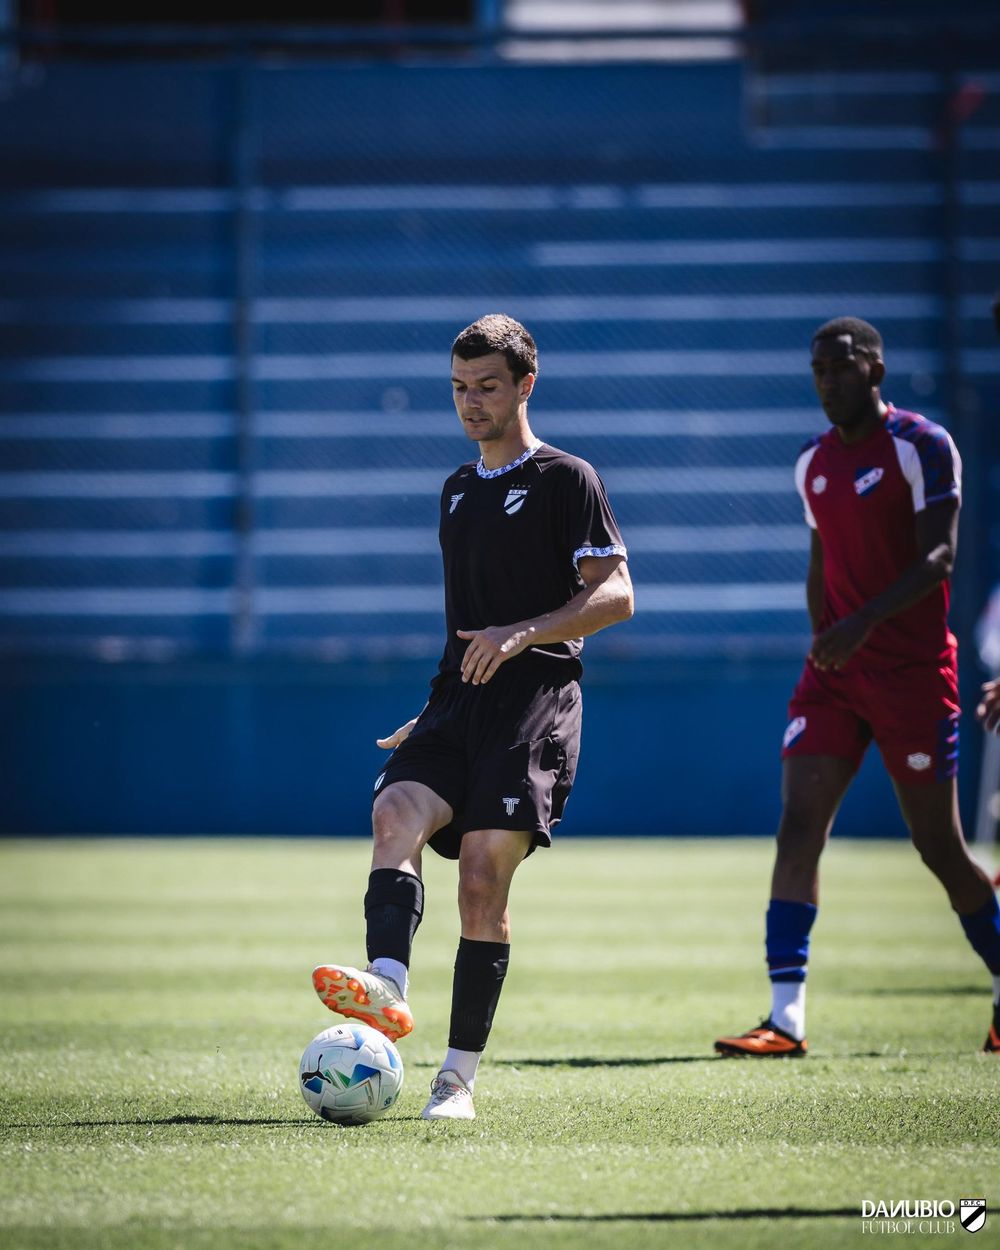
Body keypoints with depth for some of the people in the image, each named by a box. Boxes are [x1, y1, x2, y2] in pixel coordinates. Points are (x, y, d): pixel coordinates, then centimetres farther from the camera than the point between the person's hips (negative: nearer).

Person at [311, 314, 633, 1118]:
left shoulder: (565, 479, 2)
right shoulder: (459, 489, 24)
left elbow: (615, 597, -5)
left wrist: (521, 635, -18)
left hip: (535, 698, -6)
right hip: (458, 699, 6)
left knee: (484, 876, -14)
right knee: (397, 812, -23)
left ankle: (459, 1078, -9)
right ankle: (388, 986, -44)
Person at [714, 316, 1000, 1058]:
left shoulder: (921, 446, -8)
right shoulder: (813, 463, 12)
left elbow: (939, 557, -16)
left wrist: (865, 622, -27)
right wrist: (823, 644, 13)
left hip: (913, 670, -5)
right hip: (835, 670, 5)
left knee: (938, 844, 2)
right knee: (799, 827, -9)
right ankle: (786, 1018, -13)